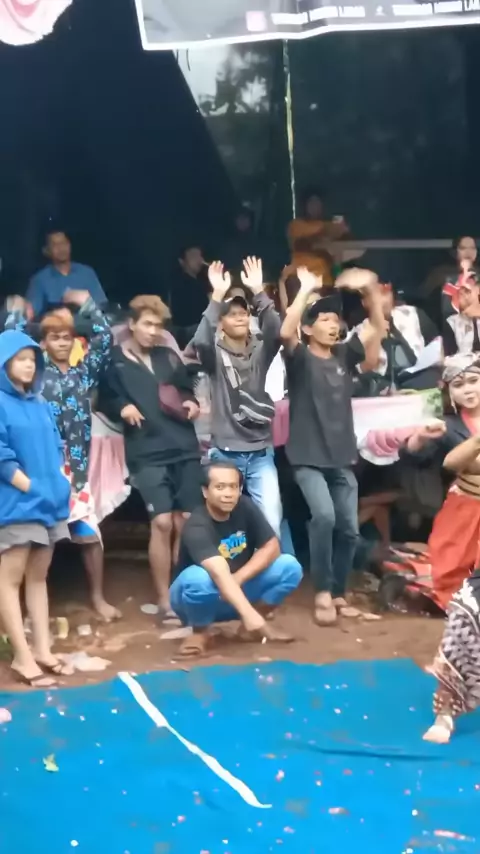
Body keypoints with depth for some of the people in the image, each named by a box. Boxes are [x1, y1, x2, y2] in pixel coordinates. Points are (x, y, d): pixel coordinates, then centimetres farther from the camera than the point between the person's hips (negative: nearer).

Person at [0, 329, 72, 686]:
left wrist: (59, 482, 4)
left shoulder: (39, 403, 13)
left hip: (49, 502, 8)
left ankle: (42, 649, 19)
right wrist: (29, 487, -16)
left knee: (38, 576, 13)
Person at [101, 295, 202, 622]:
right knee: (162, 523, -11)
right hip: (147, 454, -4)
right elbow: (103, 400, 4)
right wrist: (121, 408, -15)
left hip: (185, 449, 4)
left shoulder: (170, 356, 14)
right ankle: (164, 599, 0)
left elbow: (188, 390, 24)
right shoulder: (115, 361, 1)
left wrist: (193, 404, 4)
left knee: (186, 523, 4)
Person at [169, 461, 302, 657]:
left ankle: (250, 626, 2)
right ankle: (200, 631, -8)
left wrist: (238, 578, -26)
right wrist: (249, 613, -56)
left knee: (290, 566, -16)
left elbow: (271, 548, -12)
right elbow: (220, 574, -44)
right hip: (204, 595, -5)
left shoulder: (245, 507, -13)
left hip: (237, 589, 5)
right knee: (198, 578, -40)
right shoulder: (197, 527, -30)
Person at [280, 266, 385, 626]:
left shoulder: (344, 355, 9)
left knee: (349, 529, 6)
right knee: (324, 516, -24)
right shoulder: (300, 358, -4)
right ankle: (322, 592, -7)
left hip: (342, 457, 5)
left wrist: (371, 289, -8)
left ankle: (338, 593, 24)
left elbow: (378, 329, 5)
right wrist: (306, 290, -22)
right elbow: (285, 331, -24)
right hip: (308, 458, -5)